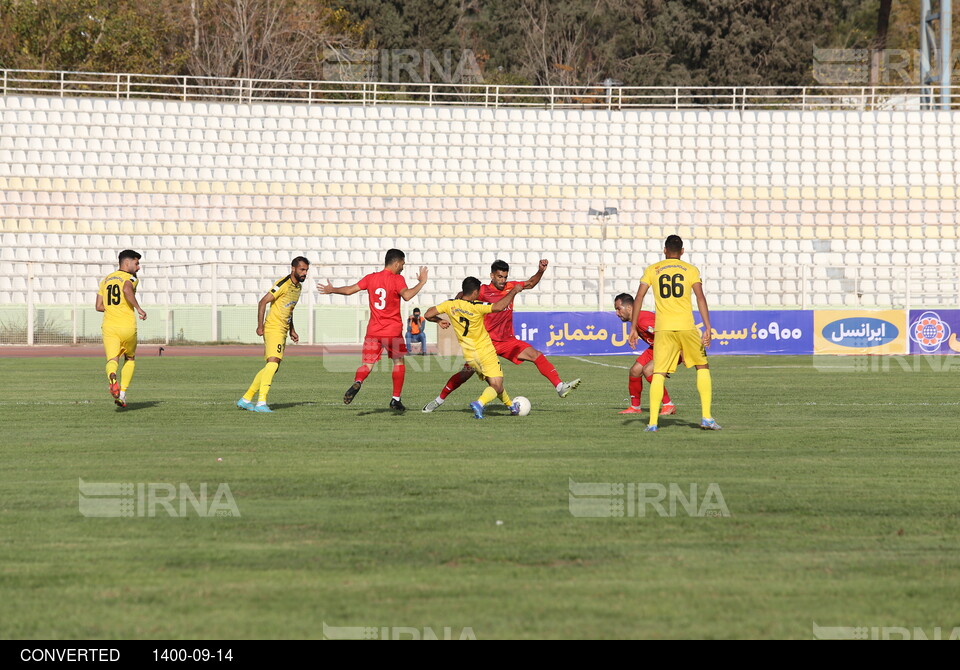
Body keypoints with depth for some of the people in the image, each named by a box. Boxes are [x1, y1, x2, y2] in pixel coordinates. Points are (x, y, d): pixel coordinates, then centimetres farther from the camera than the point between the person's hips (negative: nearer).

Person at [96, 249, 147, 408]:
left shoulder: (105, 280, 17)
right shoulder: (131, 278, -2)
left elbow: (99, 306, 17)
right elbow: (127, 290, -26)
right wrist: (138, 308, -18)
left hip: (109, 327, 3)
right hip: (128, 327, -3)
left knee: (112, 360, -6)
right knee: (130, 359, 20)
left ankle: (112, 377, -42)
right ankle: (122, 393, 13)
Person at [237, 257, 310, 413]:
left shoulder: (298, 286, 16)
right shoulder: (284, 284, -13)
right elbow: (262, 302, -15)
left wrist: (292, 330, 24)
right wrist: (260, 326, -21)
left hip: (282, 331, 10)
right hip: (273, 328, -10)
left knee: (272, 367, 11)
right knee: (273, 363, -22)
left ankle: (245, 400, 17)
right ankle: (261, 403, -28)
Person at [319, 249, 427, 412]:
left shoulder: (371, 278, 6)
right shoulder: (397, 279, -8)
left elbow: (349, 290, 8)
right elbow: (406, 296, -25)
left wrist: (332, 290, 24)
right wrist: (421, 283, -14)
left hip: (373, 331, 3)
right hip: (393, 331, -3)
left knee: (367, 364, 2)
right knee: (398, 362, 16)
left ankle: (357, 383, -30)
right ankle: (396, 399, 13)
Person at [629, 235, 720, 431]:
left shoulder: (652, 270, 10)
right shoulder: (690, 270, 7)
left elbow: (638, 298, 4)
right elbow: (700, 298, -3)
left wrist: (633, 329, 7)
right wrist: (708, 329, -7)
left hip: (663, 328, 1)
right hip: (687, 327, -1)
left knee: (658, 374, 2)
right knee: (703, 367, 14)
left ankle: (653, 423, -8)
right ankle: (706, 417, 6)